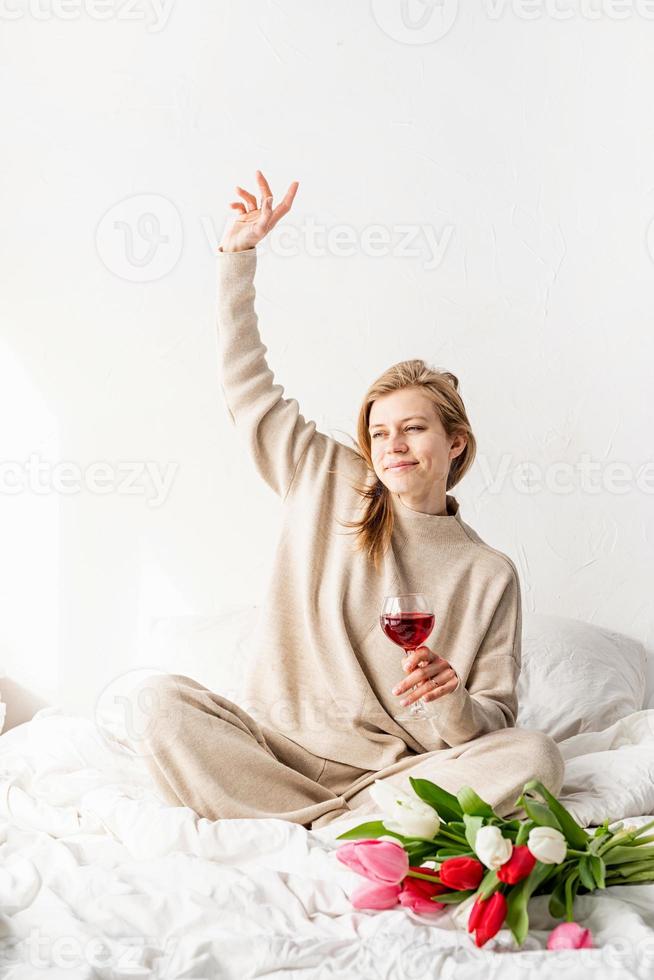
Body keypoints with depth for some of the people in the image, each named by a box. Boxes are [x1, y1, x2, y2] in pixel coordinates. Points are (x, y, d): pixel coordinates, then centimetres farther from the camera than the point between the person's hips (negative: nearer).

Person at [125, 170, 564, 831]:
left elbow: (493, 725, 3)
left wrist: (451, 702, -20)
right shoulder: (329, 487, 8)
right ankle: (343, 828, -24)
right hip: (277, 746, 1)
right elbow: (247, 384, 10)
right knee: (158, 699, -23)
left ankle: (298, 826, -26)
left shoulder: (488, 573, 3)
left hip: (396, 769, 0)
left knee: (534, 758, -28)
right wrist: (239, 253, 7)